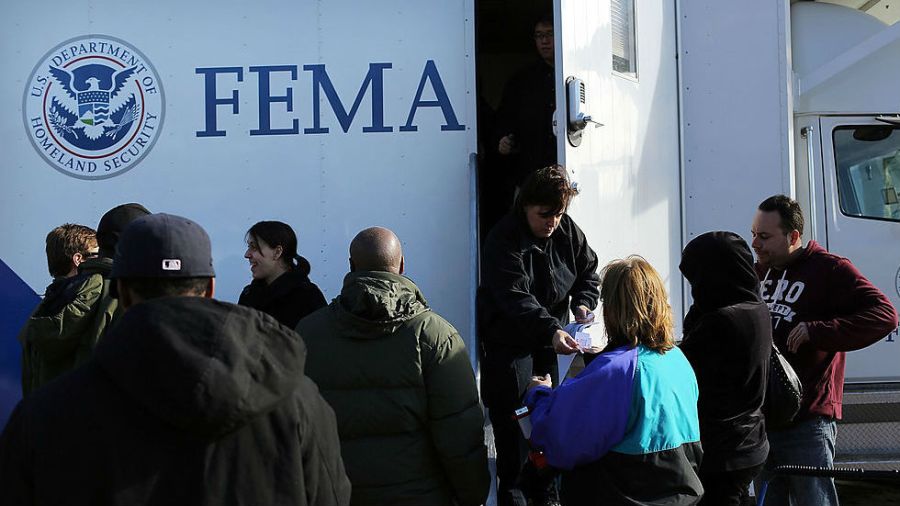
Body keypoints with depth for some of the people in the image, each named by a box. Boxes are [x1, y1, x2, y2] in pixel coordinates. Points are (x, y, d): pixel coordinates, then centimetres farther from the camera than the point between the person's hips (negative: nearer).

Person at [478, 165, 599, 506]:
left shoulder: (568, 231, -4)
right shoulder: (504, 240, -22)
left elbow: (588, 272, 9)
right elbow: (515, 298, -32)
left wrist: (583, 302, -13)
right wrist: (552, 329, -45)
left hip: (547, 336, 5)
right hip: (507, 340, -5)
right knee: (512, 417, -4)